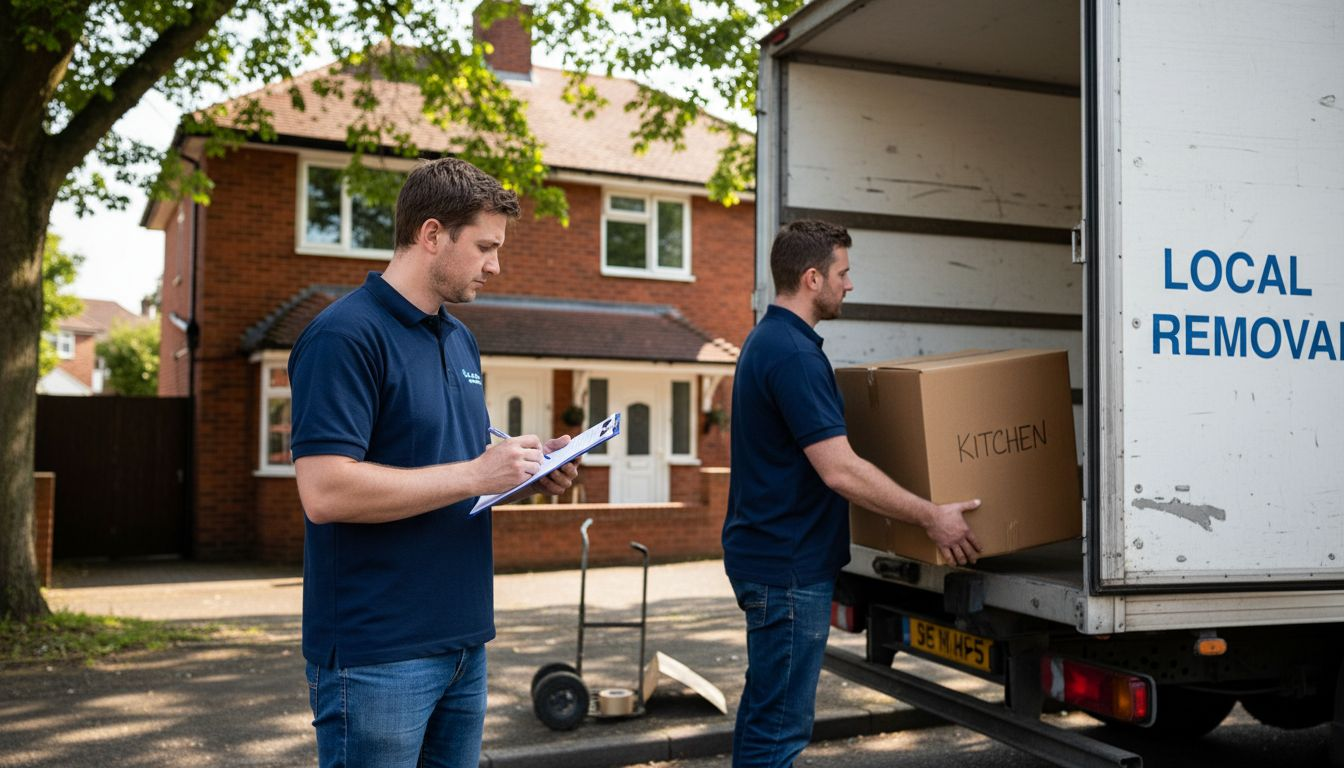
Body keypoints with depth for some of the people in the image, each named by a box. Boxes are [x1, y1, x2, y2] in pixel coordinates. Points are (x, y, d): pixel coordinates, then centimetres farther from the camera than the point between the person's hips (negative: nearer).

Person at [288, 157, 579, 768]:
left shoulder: (461, 339, 13)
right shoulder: (344, 335, -15)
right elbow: (325, 491, -24)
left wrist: (526, 466, 3)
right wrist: (474, 474, -21)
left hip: (463, 638, 8)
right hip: (378, 653, -8)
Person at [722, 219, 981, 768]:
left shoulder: (767, 340, 12)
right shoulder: (793, 353, -21)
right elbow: (840, 471, -25)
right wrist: (931, 517, -16)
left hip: (767, 553, 11)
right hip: (790, 564, -11)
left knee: (765, 708, 19)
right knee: (780, 721, -2)